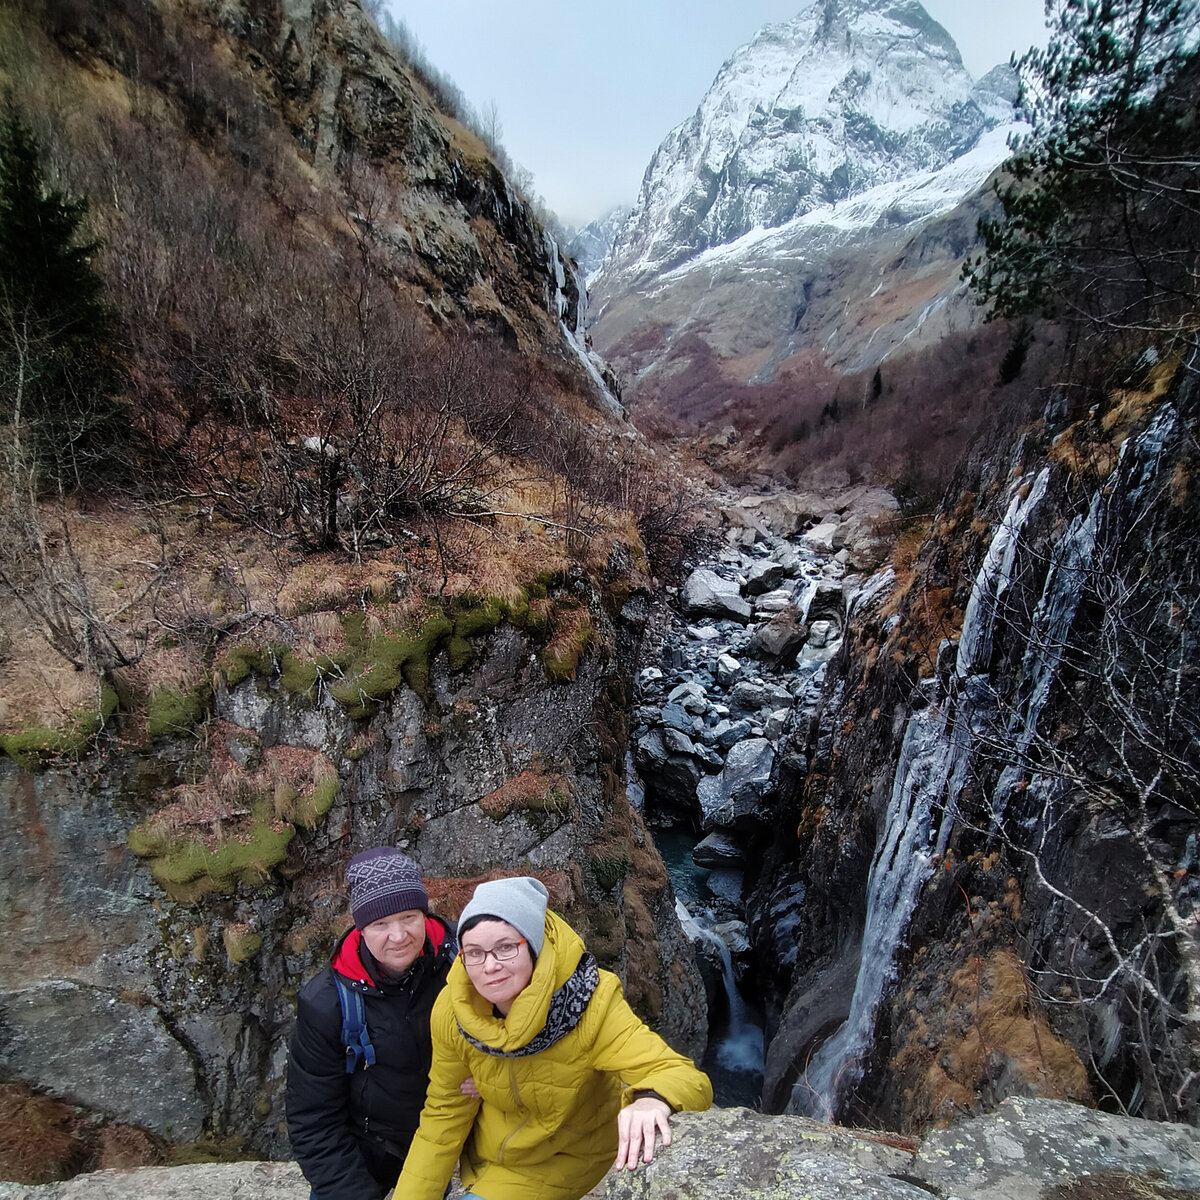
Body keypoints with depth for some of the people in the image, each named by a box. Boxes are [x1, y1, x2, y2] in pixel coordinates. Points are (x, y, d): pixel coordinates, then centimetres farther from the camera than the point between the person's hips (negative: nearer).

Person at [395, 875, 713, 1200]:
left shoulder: (590, 1006, -35)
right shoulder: (451, 1011, -25)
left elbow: (689, 1079, -42)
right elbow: (445, 1113, -8)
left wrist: (653, 1100, -63)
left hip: (566, 1158, -3)